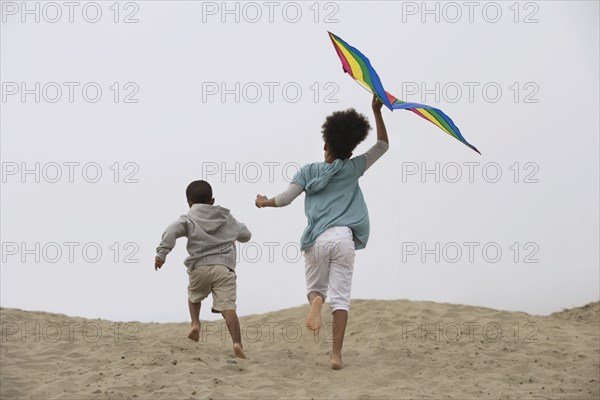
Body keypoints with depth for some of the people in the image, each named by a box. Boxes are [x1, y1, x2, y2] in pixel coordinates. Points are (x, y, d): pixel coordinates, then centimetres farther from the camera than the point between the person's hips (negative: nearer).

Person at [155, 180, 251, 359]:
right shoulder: (227, 218, 22)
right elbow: (245, 234, 35)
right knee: (227, 306, -10)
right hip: (224, 268, 0)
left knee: (194, 295, 30)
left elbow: (172, 231, -9)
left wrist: (161, 253, -14)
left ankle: (195, 324, 10)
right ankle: (237, 343, -27)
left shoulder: (189, 219, 12)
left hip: (199, 267, 0)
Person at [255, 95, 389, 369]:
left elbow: (285, 199, 6)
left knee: (315, 288, 18)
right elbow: (382, 145, 21)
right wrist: (377, 112, 19)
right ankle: (336, 354, -14)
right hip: (343, 238, -1)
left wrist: (264, 202, 26)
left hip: (317, 239, 1)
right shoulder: (352, 169, 11)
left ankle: (316, 300, -21)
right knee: (340, 297, -2)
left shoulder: (309, 171, 10)